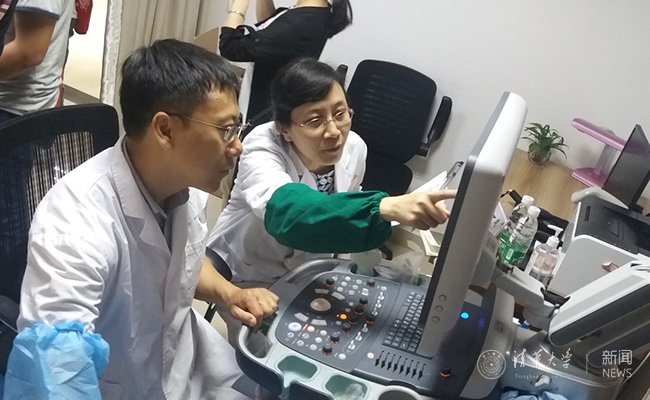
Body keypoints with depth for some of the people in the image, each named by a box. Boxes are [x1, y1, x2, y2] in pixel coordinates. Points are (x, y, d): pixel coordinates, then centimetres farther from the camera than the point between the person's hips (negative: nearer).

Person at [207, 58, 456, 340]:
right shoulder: (262, 149, -32)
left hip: (301, 269, 5)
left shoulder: (354, 148, -16)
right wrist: (385, 208, -68)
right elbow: (287, 211, -55)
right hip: (246, 275, -4)